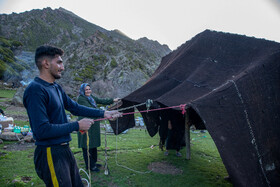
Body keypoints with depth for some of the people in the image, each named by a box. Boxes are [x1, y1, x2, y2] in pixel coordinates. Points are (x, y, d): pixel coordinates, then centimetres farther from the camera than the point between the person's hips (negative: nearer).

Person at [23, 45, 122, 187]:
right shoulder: (35, 90, -19)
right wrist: (77, 125, -18)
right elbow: (42, 130, -25)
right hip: (50, 154, -9)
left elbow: (75, 107, 13)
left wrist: (103, 113, 9)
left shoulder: (56, 88, 10)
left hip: (64, 150, 9)